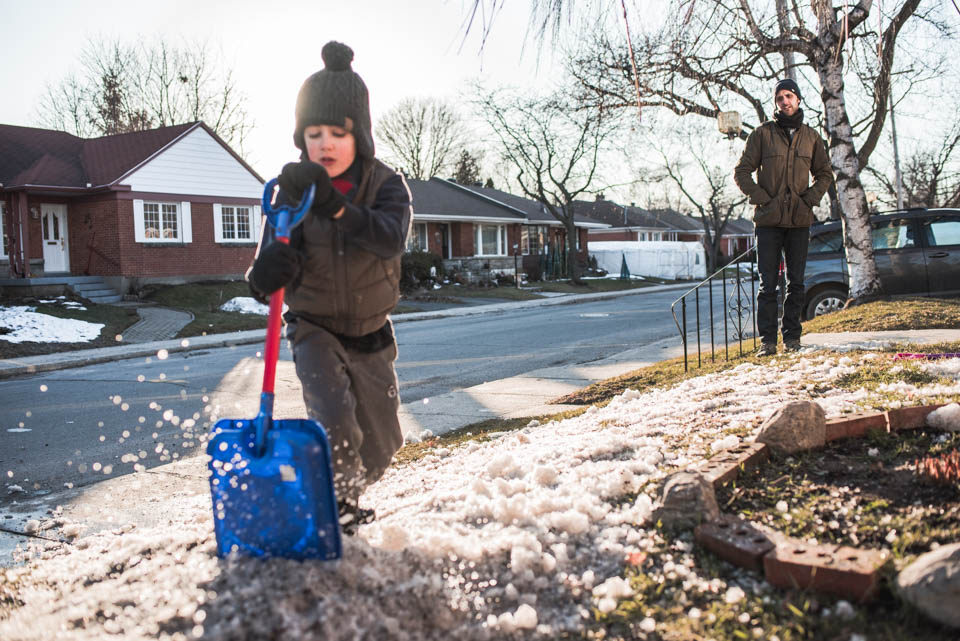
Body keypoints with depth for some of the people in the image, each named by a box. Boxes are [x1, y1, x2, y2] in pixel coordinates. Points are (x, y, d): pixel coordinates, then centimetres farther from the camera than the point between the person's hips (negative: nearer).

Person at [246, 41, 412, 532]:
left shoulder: (385, 185, -11)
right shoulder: (293, 190, -11)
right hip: (315, 328, -2)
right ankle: (335, 510, 6)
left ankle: (348, 492, 40)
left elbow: (390, 239, -31)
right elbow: (280, 264, -18)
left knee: (381, 442, 10)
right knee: (336, 427, -20)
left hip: (369, 331, 2)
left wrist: (334, 206, -45)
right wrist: (268, 274, -43)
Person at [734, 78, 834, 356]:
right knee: (768, 284, -2)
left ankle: (792, 335, 14)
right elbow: (742, 172, 3)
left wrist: (811, 198, 3)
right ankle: (767, 339, 1)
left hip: (800, 219, 3)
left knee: (796, 282, 6)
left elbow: (825, 174, 20)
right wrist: (761, 198, -8)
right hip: (769, 219, -2)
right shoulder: (762, 133, 3)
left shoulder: (810, 136, 12)